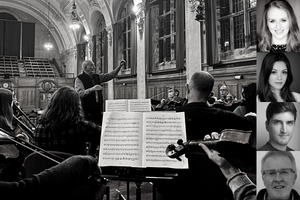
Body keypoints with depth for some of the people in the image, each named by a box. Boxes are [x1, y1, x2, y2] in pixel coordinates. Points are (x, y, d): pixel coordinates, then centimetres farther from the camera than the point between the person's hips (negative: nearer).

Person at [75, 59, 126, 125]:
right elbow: (80, 94, -18)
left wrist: (120, 66, 7)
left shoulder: (97, 77, 14)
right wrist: (92, 89, -30)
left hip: (98, 111, 6)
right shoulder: (79, 79, -6)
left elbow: (110, 75, 16)